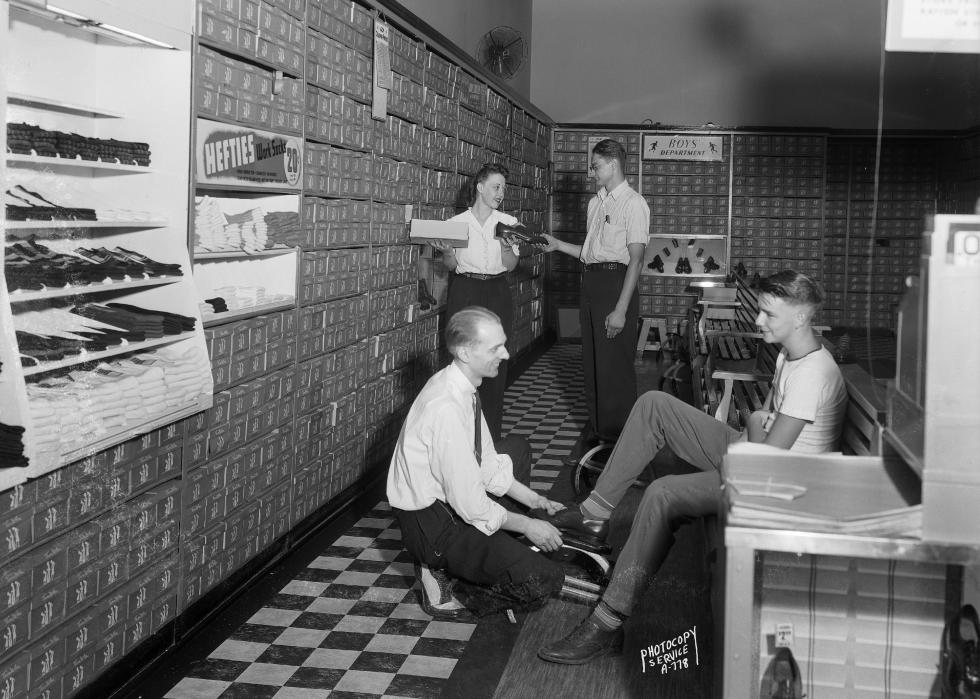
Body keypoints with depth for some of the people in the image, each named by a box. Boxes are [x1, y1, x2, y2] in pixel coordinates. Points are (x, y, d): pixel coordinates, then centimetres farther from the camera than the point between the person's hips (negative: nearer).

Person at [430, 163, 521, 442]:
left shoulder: (508, 222, 7)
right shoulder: (456, 223, 3)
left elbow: (511, 265, 5)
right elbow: (451, 266, 9)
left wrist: (506, 247, -14)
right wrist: (446, 251, -12)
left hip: (497, 294, 1)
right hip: (464, 293, -1)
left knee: (495, 364, -2)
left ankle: (492, 435, 6)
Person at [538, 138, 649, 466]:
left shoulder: (633, 204, -10)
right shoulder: (595, 202, 16)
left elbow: (635, 258, -15)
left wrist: (621, 309, -19)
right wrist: (558, 245, 16)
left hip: (616, 283, -8)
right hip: (591, 282, 8)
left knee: (615, 366, -4)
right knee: (592, 363, 12)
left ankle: (617, 439, 7)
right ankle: (594, 432, 23)